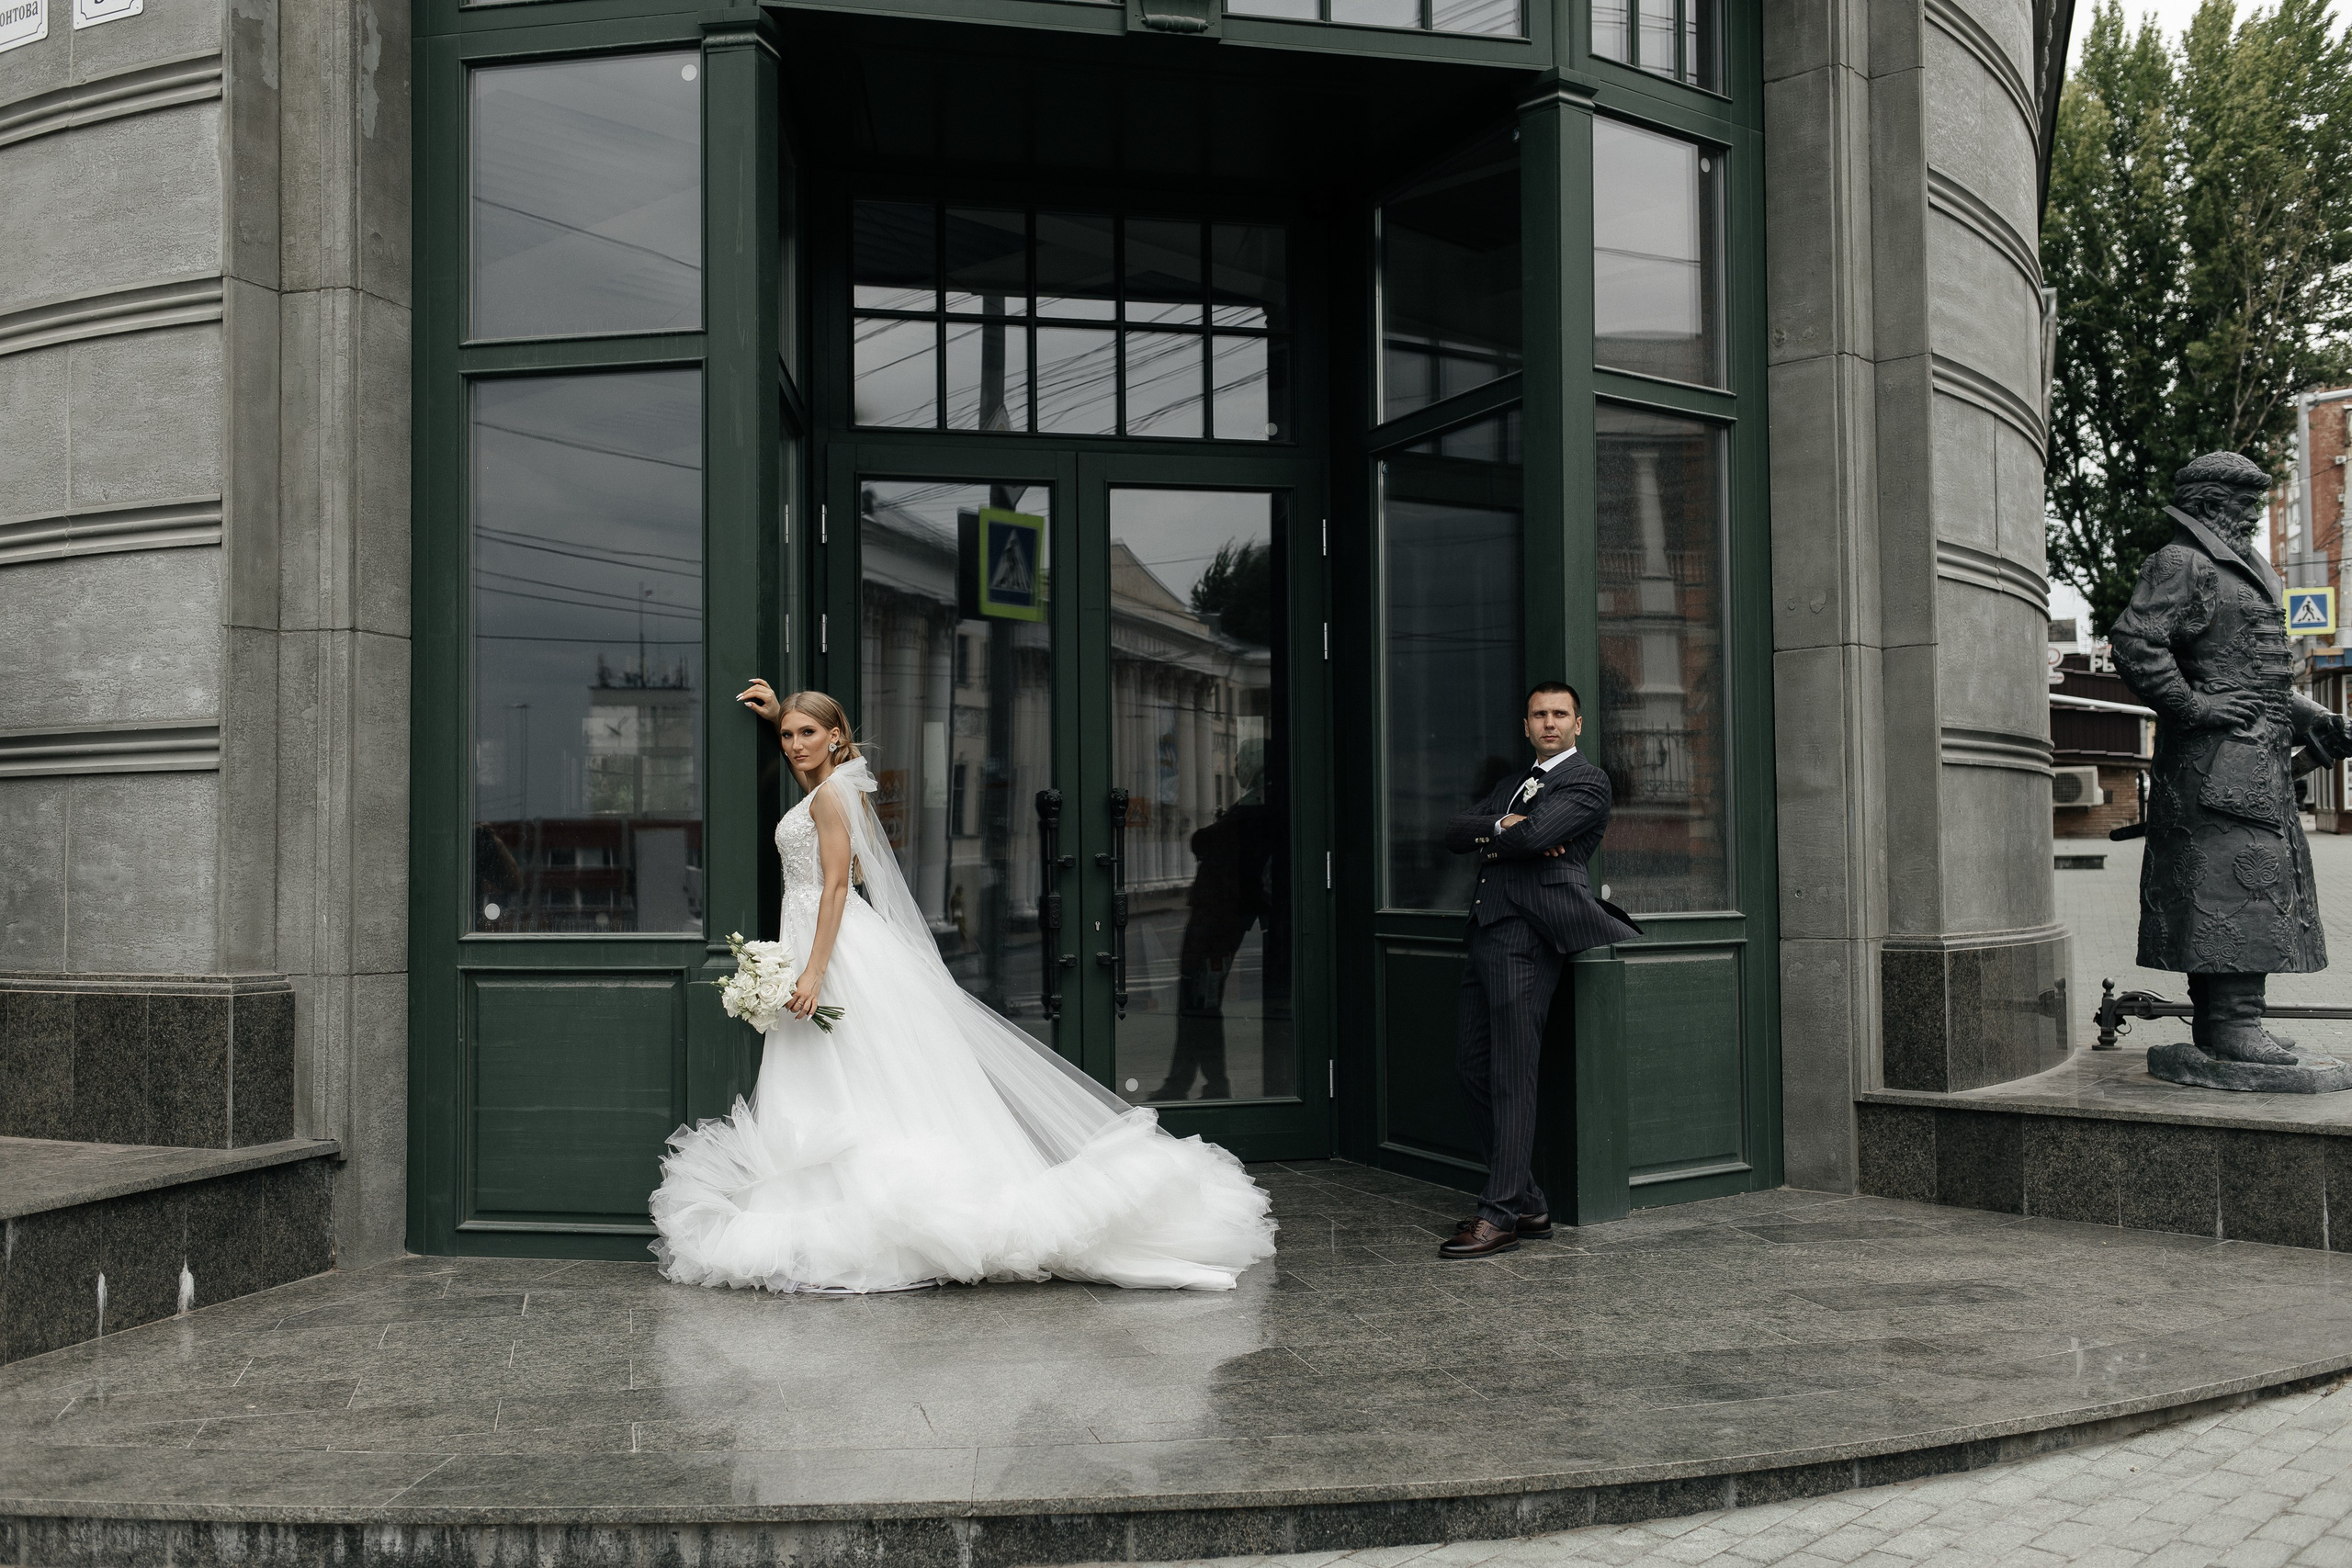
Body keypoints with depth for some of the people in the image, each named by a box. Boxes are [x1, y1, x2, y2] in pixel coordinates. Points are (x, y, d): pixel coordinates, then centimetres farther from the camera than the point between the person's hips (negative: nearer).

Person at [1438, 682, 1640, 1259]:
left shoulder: (1587, 780, 3)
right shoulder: (1509, 786, 28)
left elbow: (1533, 835, -14)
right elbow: (1455, 832, 14)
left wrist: (1490, 835, 6)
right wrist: (1503, 825, -4)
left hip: (1528, 934, -8)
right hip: (1486, 932, 8)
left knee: (1511, 1075, -10)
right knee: (1473, 1069, 6)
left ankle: (1501, 1214, -9)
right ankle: (1526, 1205, 13)